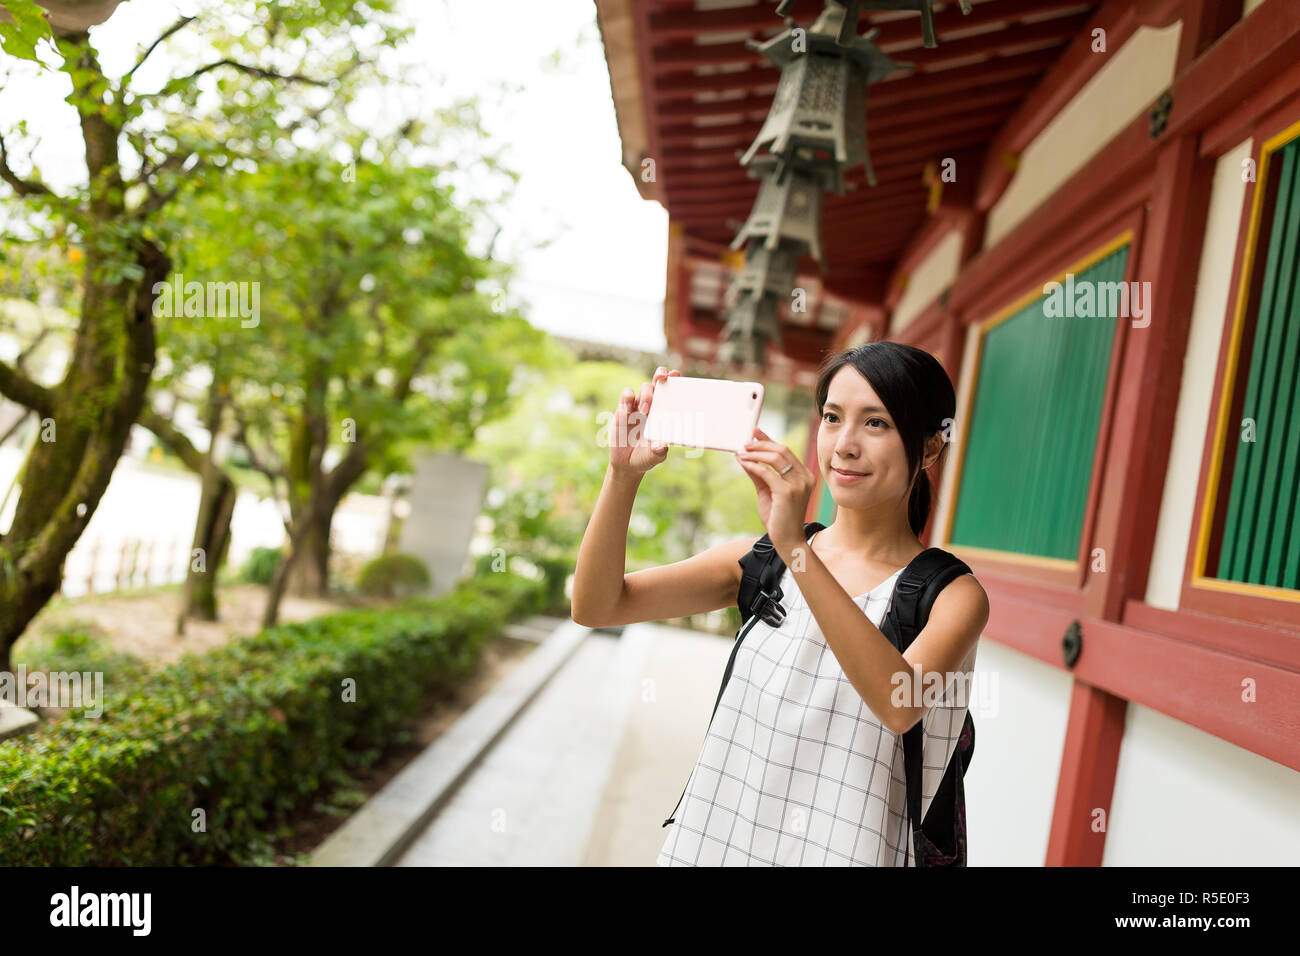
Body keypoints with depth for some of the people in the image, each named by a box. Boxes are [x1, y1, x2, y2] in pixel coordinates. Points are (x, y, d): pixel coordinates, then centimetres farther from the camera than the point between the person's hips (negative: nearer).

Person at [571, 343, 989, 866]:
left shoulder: (952, 594, -10)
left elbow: (898, 706, -30)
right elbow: (597, 606, -7)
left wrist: (796, 549, -36)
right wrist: (623, 474, -21)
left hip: (842, 851, -3)